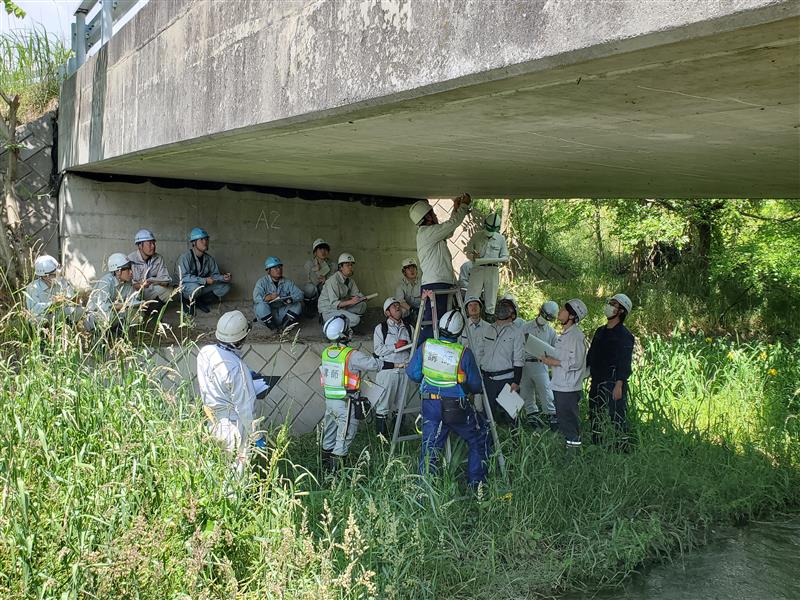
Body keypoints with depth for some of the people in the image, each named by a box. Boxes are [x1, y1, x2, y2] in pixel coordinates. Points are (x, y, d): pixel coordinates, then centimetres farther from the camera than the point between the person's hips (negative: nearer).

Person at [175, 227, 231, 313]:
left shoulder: (209, 258, 2)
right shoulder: (185, 257, -18)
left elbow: (215, 274, 5)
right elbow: (184, 277, -26)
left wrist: (223, 277, -19)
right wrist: (204, 280, -32)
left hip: (203, 287, 7)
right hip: (186, 287, -7)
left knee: (225, 286, -6)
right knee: (196, 287, -40)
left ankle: (200, 302, -1)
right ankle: (189, 301, -6)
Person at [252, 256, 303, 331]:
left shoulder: (288, 282, 5)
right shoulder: (262, 282, -6)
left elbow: (299, 294, -6)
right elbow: (256, 298, -21)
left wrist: (291, 299, -28)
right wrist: (269, 297, -40)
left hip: (282, 313, 3)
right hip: (267, 314, -3)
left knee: (298, 304, -17)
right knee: (261, 305, -32)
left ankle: (285, 325, -23)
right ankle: (273, 327, -21)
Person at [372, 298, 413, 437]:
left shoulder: (408, 328, 14)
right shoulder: (381, 328, 2)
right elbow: (377, 350, -7)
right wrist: (395, 346, -14)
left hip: (404, 369, 4)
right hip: (387, 369, -4)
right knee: (383, 403, -4)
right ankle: (381, 432, 2)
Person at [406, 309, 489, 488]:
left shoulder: (425, 346, -4)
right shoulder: (464, 353, -13)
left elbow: (412, 373, 5)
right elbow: (476, 386, -4)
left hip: (430, 405, 3)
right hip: (456, 407, -3)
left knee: (430, 445, 12)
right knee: (479, 439, 18)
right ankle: (477, 484, 22)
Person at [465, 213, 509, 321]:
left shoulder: (501, 239, 9)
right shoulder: (477, 236, 5)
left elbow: (505, 257, 11)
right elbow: (468, 252, 7)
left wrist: (498, 260, -12)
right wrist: (473, 256, -16)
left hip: (493, 270, 1)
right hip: (477, 269, -1)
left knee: (491, 297, 5)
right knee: (471, 296, -6)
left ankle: (490, 316, 13)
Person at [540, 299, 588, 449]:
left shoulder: (576, 335, -15)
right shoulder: (563, 335, 14)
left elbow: (575, 363, -20)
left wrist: (554, 362, -16)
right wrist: (548, 358, 7)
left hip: (570, 388, -9)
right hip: (559, 385, 10)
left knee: (570, 421, -2)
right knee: (561, 419, 17)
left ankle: (574, 445, 5)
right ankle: (563, 442, 26)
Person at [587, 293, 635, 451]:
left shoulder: (624, 335, -9)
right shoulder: (600, 332, 15)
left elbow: (625, 363, -16)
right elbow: (590, 356, 21)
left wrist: (619, 385, -22)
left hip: (614, 384, -8)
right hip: (597, 383, 8)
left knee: (618, 417, -9)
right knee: (595, 419, 14)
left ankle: (622, 448, -2)